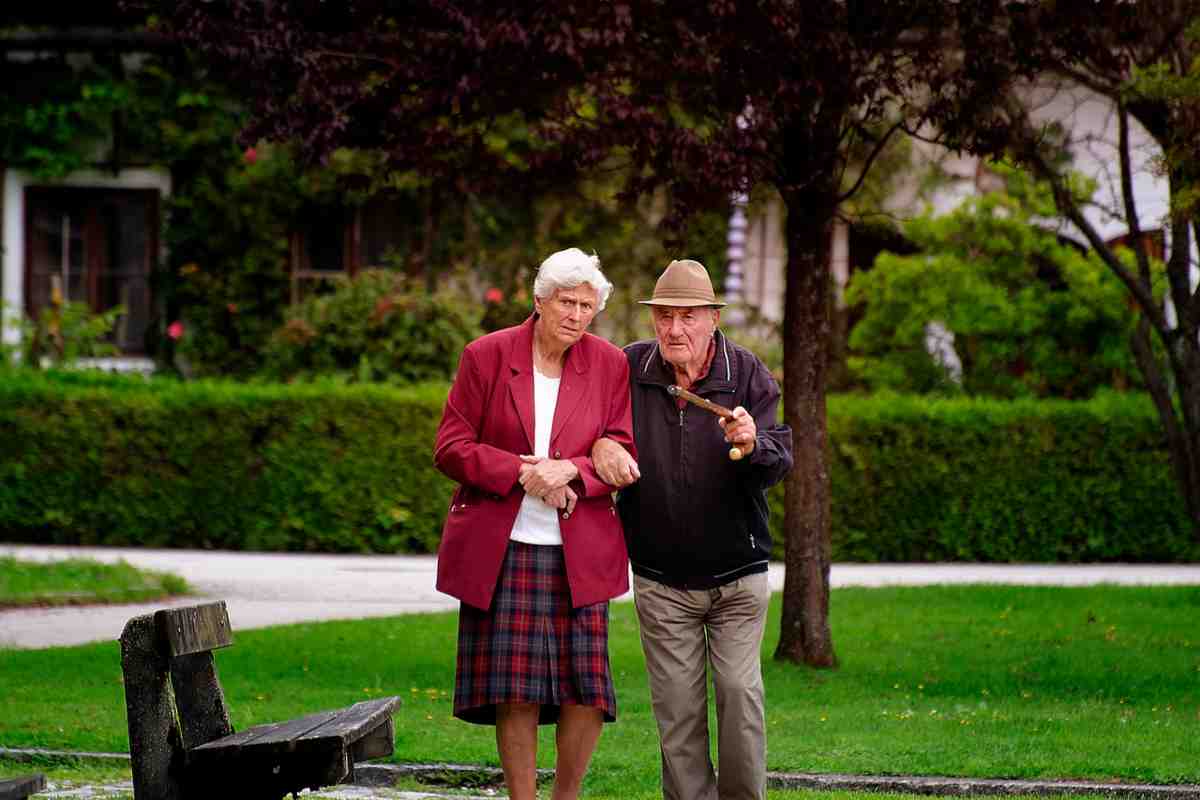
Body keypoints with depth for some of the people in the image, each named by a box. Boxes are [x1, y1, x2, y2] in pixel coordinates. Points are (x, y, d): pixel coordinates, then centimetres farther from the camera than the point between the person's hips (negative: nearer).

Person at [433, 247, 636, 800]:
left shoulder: (609, 365, 6)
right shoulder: (486, 356, 1)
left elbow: (625, 455, 6)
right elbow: (450, 448, 0)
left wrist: (570, 470, -14)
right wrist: (522, 473, -13)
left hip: (578, 555, 1)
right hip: (500, 550, -1)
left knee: (587, 691, -4)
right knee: (515, 692, -3)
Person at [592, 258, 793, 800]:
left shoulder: (746, 374, -7)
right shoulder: (630, 369, -5)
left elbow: (779, 465, -13)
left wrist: (751, 445, -36)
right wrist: (600, 444, -13)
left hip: (737, 576, -1)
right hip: (660, 582, 1)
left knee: (740, 695, -5)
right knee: (677, 709, 3)